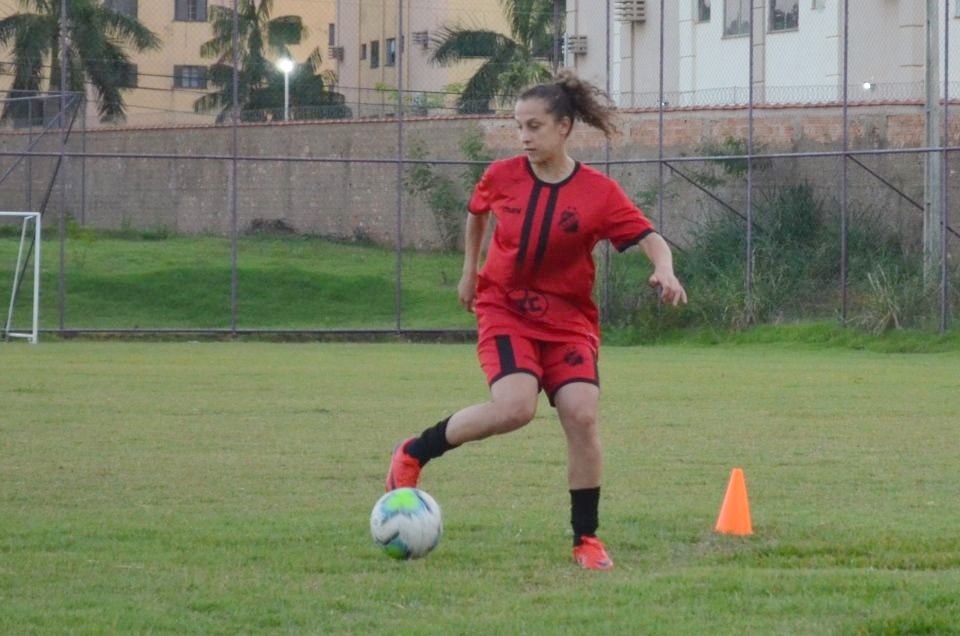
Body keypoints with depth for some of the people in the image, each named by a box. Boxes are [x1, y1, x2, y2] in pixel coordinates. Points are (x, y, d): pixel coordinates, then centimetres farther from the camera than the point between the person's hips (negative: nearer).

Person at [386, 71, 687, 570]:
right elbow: (476, 212, 18)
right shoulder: (502, 177, -5)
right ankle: (413, 454, -4)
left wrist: (664, 271, -35)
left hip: (568, 318, 1)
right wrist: (470, 270, 21)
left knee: (582, 416, -15)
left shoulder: (598, 193, -10)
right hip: (504, 308, -1)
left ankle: (586, 538, -1)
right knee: (515, 406, -25)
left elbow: (650, 239, -14)